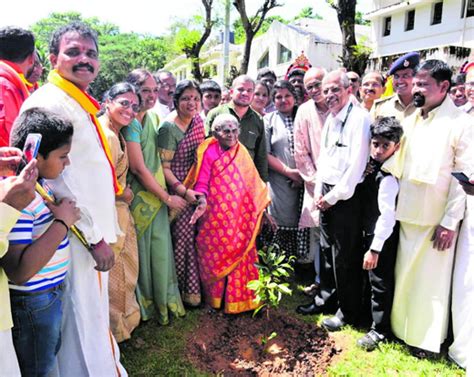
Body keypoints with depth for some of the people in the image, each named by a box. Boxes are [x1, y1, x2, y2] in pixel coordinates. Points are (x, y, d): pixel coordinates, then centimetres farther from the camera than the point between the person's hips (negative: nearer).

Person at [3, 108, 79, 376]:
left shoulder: (40, 182, 1)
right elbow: (19, 271, -37)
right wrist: (62, 222, -31)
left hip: (51, 293, 9)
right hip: (33, 303, -9)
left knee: (52, 354, 28)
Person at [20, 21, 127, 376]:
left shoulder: (82, 104, 13)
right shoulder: (49, 103, -16)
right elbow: (56, 180, -21)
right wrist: (95, 238, -17)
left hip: (93, 230, 9)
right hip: (77, 238, -9)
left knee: (94, 316, 22)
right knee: (84, 320, 4)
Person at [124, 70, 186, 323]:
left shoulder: (153, 117, 8)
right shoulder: (131, 123, -16)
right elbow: (139, 169, -17)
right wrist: (168, 198, -10)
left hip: (157, 193, 7)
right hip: (139, 195, -7)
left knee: (161, 248, 12)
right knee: (142, 249, 6)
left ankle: (163, 300, 28)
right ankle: (145, 304, 24)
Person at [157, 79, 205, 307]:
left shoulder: (198, 121, 6)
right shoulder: (169, 128, -15)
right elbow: (164, 167, -14)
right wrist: (184, 191, -20)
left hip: (196, 189, 6)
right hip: (179, 191, -6)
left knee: (197, 237, 10)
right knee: (184, 239, -2)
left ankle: (194, 286, 27)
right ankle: (188, 290, 15)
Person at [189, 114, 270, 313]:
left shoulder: (242, 152, 7)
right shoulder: (209, 153, -4)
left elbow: (253, 182, 11)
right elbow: (201, 182, -9)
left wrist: (264, 209, 11)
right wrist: (202, 199, -29)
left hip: (240, 217, 3)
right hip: (217, 218, -3)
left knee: (240, 255, 6)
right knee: (217, 257, 6)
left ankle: (240, 299, 20)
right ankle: (217, 299, 23)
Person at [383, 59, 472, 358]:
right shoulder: (410, 120, 9)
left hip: (437, 218, -5)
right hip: (407, 212, 5)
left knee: (432, 279, 7)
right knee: (404, 273, 16)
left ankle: (428, 339, 24)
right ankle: (403, 328, 33)